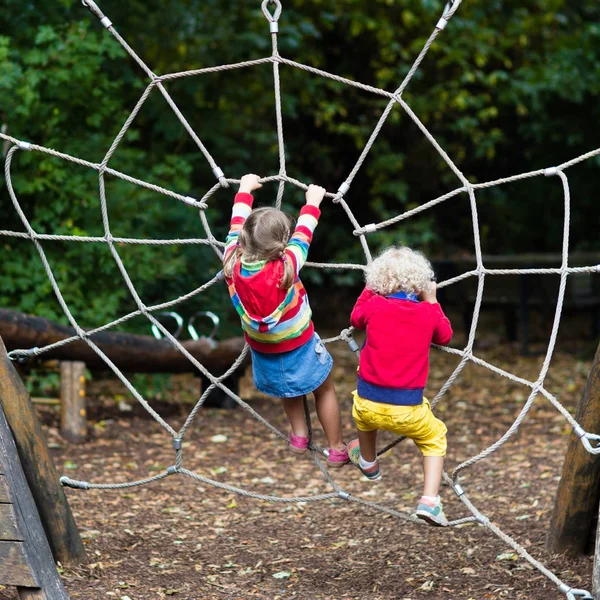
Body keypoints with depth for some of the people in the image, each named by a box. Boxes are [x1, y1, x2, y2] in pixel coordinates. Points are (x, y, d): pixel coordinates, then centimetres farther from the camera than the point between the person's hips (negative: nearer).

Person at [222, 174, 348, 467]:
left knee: (288, 387, 33)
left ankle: (299, 435, 43)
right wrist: (312, 203, -1)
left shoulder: (233, 262, -24)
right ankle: (337, 450, 29)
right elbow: (303, 234, -17)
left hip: (262, 350, 4)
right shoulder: (285, 267, -33)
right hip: (299, 346, -4)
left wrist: (245, 191, 8)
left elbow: (237, 225, -7)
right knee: (324, 390, 19)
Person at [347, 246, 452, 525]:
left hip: (369, 405, 1)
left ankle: (368, 462, 60)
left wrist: (370, 289, 28)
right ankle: (429, 500, 6)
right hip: (407, 410, -1)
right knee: (434, 439, 24)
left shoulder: (374, 306, -4)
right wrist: (431, 301, 22)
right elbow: (444, 336, 18)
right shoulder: (428, 313, -4)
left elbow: (355, 318, 19)